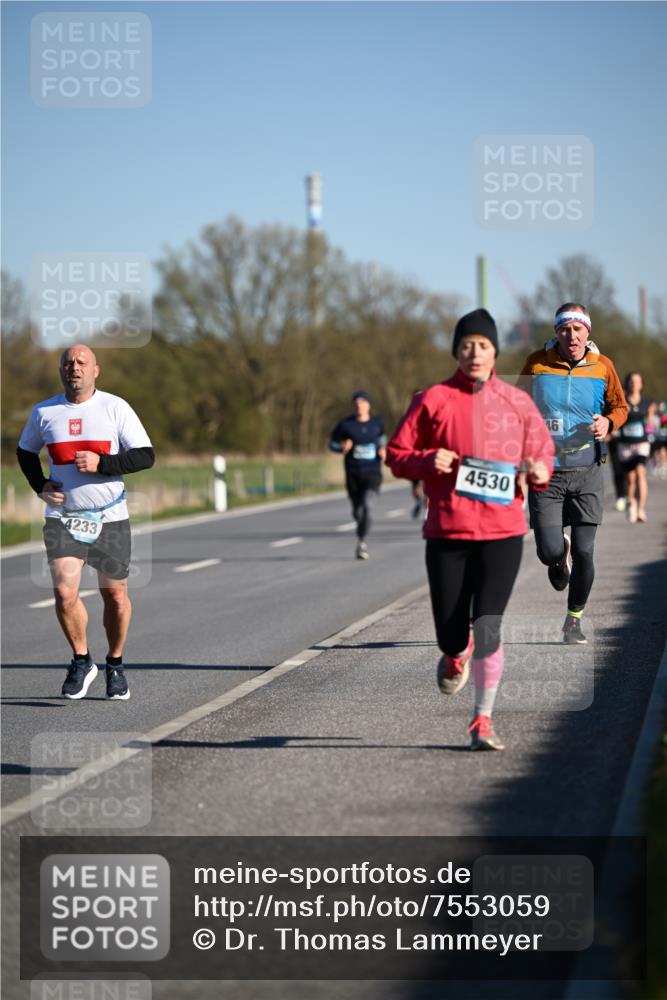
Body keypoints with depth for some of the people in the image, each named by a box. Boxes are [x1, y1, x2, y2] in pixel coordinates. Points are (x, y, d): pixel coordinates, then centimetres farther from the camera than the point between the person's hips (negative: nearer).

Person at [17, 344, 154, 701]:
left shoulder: (115, 407, -3)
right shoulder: (44, 412, 3)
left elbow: (146, 456, -6)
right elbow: (25, 452, 21)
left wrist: (101, 463, -19)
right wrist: (40, 487, 4)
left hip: (110, 517, 0)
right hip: (62, 516, 1)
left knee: (115, 595, 5)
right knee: (64, 592, -15)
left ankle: (115, 665, 27)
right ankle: (81, 661, 8)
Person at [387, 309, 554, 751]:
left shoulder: (517, 402, 7)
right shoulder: (434, 400, 2)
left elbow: (544, 452, 16)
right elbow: (396, 454, 5)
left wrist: (540, 471, -6)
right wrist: (428, 461, -14)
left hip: (503, 532, 0)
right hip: (447, 533, 0)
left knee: (487, 628, -11)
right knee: (451, 632, 2)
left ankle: (484, 719, 5)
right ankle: (456, 653, 41)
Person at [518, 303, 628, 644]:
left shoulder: (602, 367, 0)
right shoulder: (537, 363, -2)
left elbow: (620, 406, 14)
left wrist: (608, 422, -8)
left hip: (586, 472, 1)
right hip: (545, 471, -1)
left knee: (584, 552, -4)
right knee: (549, 551, -11)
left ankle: (574, 619, 18)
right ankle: (560, 555, 30)